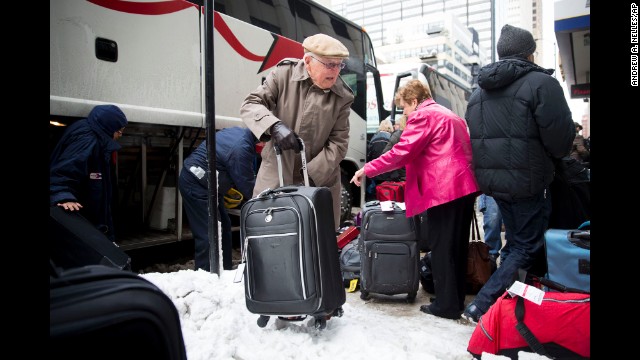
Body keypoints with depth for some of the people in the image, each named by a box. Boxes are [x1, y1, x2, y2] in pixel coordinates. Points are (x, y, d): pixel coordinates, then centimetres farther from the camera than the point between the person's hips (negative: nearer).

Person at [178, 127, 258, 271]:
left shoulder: (238, 131, 2)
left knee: (224, 227, 13)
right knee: (209, 234, -10)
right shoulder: (242, 148, -28)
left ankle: (225, 271, 23)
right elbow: (246, 185, -19)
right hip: (195, 185, -11)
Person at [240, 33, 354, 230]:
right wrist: (275, 126, -27)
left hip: (318, 183, 1)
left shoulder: (342, 97, 0)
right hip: (275, 177, 0)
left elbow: (338, 143, -1)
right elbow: (250, 105, -6)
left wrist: (311, 175, -12)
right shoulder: (284, 74, -4)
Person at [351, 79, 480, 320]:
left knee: (442, 248, -2)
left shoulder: (422, 116, -5)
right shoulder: (450, 115, 24)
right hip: (465, 186, 10)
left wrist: (367, 170, -6)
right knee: (456, 246, 14)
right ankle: (457, 300, 24)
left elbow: (401, 153, -13)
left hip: (444, 189, -10)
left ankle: (446, 305, 6)